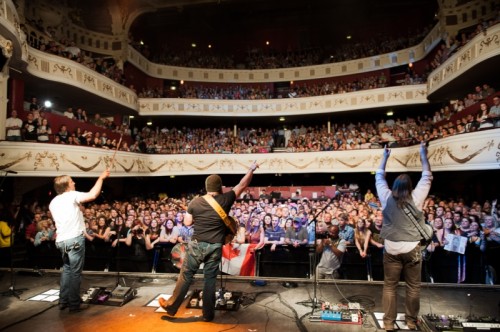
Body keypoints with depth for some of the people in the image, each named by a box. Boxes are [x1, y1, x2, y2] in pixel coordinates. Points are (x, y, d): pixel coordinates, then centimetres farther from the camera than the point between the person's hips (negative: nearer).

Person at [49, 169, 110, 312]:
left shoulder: (53, 202, 15)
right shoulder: (72, 195, -8)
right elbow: (93, 195, -21)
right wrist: (101, 178, -11)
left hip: (62, 240, 8)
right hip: (75, 238, -8)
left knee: (67, 269, 21)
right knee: (75, 272, -1)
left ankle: (63, 301, 24)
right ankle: (74, 304, 5)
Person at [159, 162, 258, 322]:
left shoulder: (195, 202, -4)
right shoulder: (225, 199, -7)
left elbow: (187, 222, 7)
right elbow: (242, 185, 3)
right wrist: (252, 169, 14)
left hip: (197, 244, 0)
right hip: (215, 246, 0)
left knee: (186, 275, 12)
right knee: (210, 279, 10)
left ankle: (171, 306, 25)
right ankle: (208, 314, 21)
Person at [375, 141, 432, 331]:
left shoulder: (387, 198, -5)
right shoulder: (416, 198, -7)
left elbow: (379, 177, 10)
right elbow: (427, 177, 5)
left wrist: (385, 157, 21)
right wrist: (423, 154, 15)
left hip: (391, 248, 1)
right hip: (412, 248, -1)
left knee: (389, 287, 9)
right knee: (413, 287, 14)